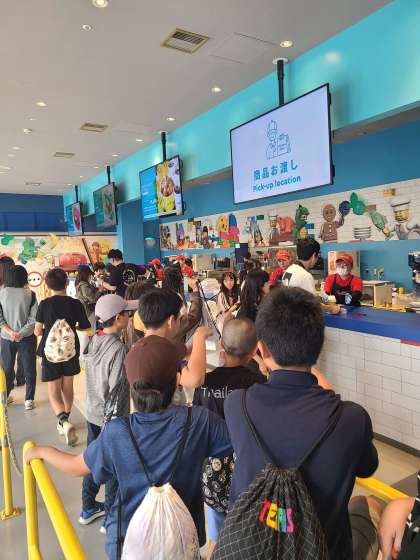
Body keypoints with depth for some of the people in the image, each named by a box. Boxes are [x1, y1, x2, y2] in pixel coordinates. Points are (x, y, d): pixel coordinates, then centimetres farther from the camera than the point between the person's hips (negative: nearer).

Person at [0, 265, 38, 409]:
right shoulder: (30, 294, -10)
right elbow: (34, 318, -14)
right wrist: (21, 333, -12)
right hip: (26, 338, -2)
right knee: (29, 369, 10)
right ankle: (29, 400, 12)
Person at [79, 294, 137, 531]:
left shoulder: (94, 341, -3)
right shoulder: (118, 349, -26)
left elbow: (95, 376, 4)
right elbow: (117, 390, -23)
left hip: (93, 413, 7)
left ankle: (89, 508, 42)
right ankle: (110, 517, 28)